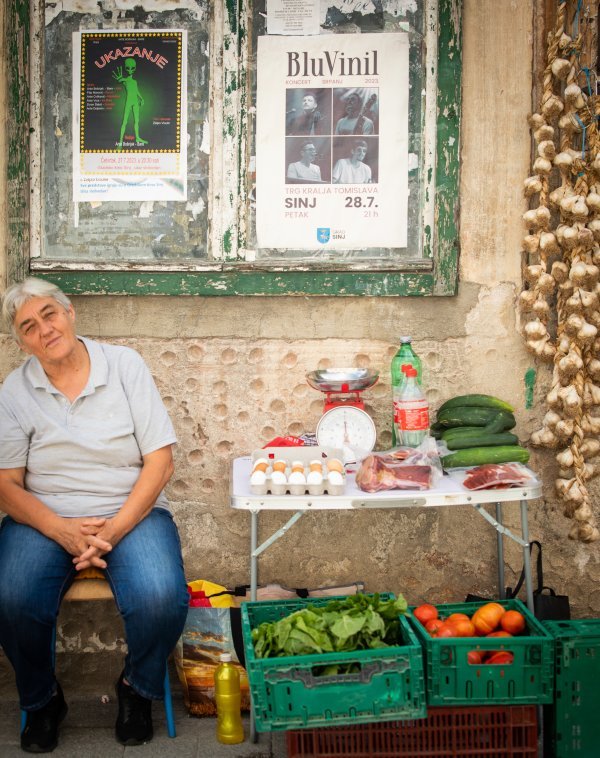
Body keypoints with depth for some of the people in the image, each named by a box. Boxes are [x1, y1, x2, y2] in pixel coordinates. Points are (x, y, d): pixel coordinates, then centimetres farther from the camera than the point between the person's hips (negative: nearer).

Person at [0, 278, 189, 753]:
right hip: (45, 517, 1)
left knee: (162, 599, -29)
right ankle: (42, 701, 4)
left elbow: (160, 462, -5)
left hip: (129, 512, -1)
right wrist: (63, 531, -18)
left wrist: (113, 531, -16)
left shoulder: (125, 365, -1)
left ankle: (137, 688, 5)